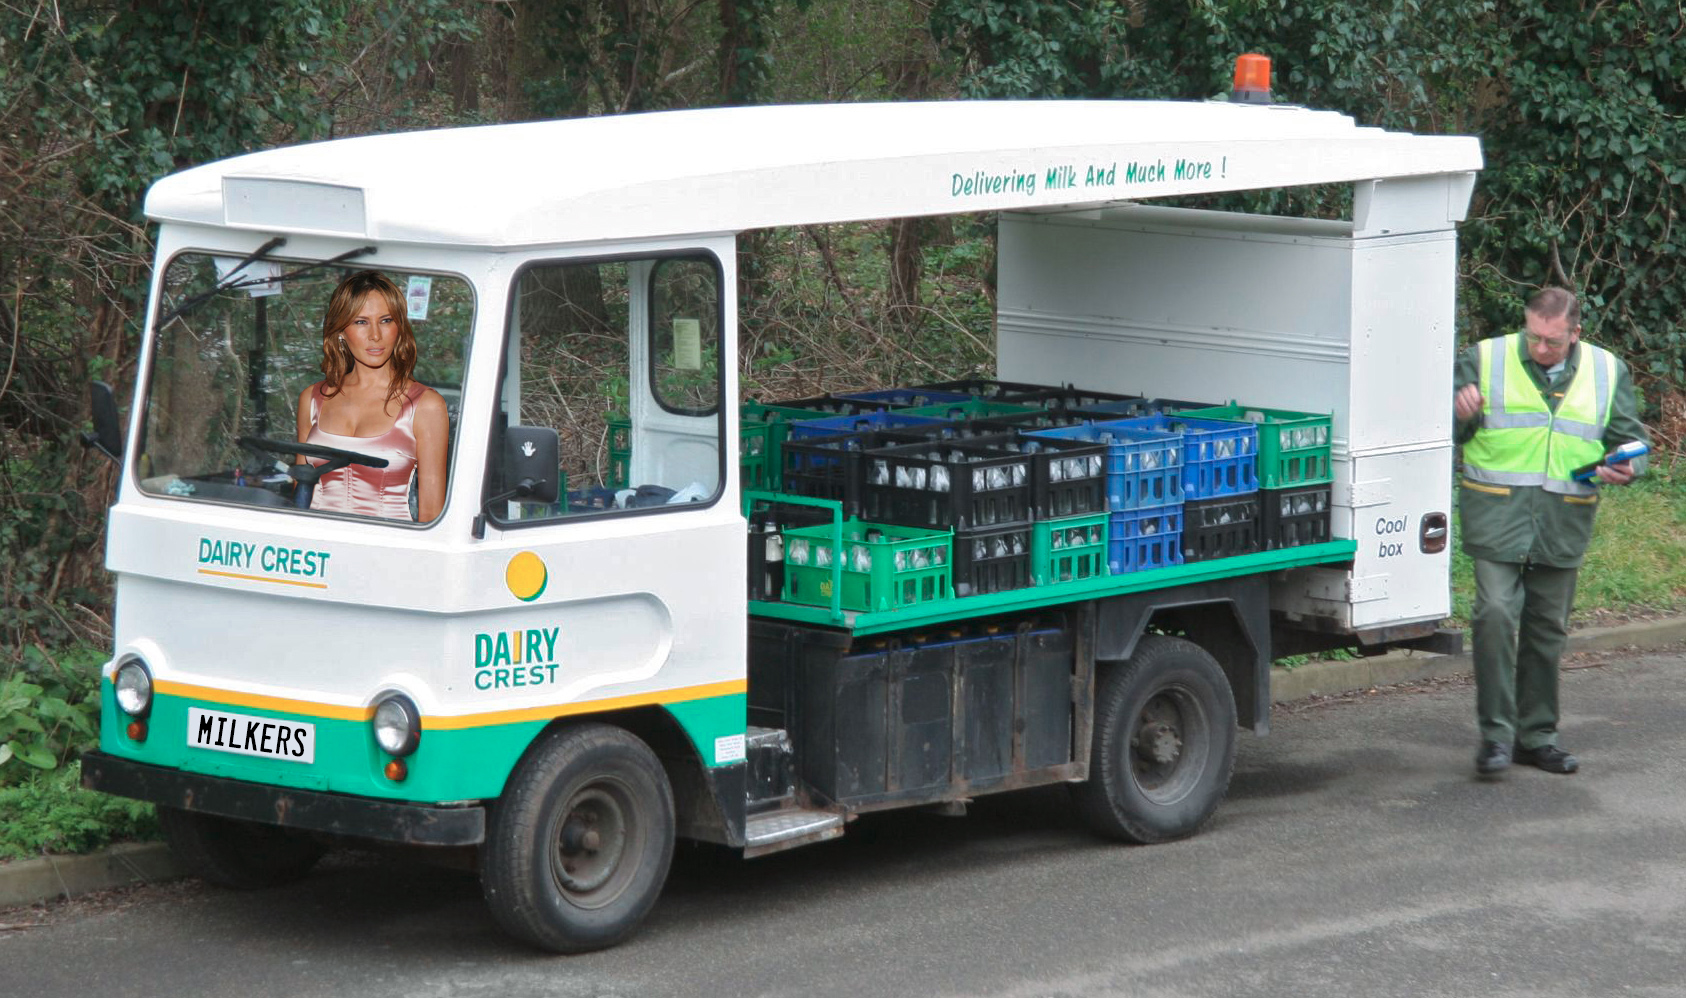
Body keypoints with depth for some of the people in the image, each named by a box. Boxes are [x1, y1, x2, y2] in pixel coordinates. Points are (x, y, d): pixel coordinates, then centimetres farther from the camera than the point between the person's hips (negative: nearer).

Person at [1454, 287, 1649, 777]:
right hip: (1497, 515, -3)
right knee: (1496, 616, -15)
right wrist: (1459, 415, -16)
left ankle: (1536, 735, 19)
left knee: (1547, 627, 9)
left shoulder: (1608, 373, 9)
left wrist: (1626, 467, -7)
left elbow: (1630, 438, 16)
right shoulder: (1485, 360, 3)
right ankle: (1496, 733, -7)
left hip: (1563, 524, 3)